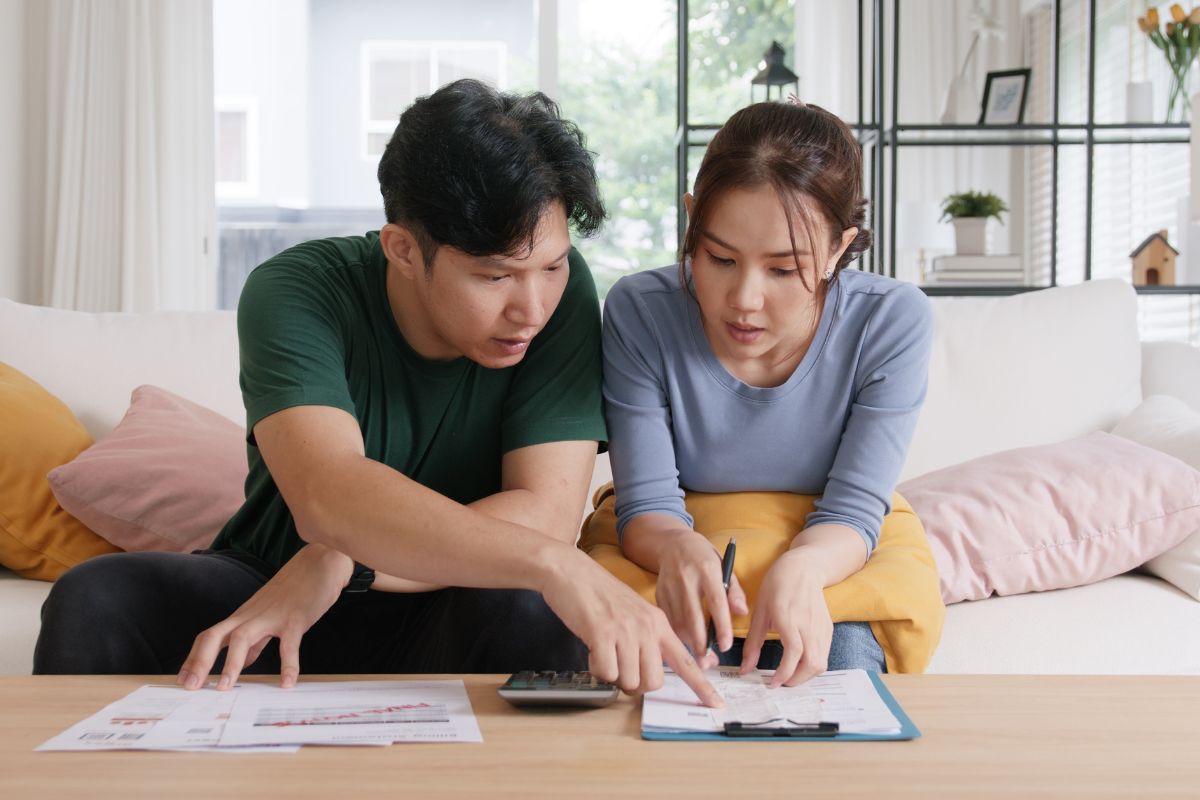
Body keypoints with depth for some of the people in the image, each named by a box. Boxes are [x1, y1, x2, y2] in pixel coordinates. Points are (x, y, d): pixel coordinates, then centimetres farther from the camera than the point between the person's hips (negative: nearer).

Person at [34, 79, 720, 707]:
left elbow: (548, 515, -21)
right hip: (266, 585, 0)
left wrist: (338, 564, -31)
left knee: (525, 610, -33)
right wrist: (555, 563, -51)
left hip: (450, 611, 0)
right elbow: (327, 493, -38)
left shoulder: (563, 292, -13)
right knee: (94, 599, -26)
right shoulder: (297, 293, -20)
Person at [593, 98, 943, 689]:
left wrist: (801, 568, -41)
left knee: (841, 653, -32)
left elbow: (853, 511, -16)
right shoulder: (639, 312, -18)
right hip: (669, 555, 0)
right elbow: (647, 505, -16)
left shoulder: (893, 323, -18)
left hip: (834, 556, 0)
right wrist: (678, 547, -41)